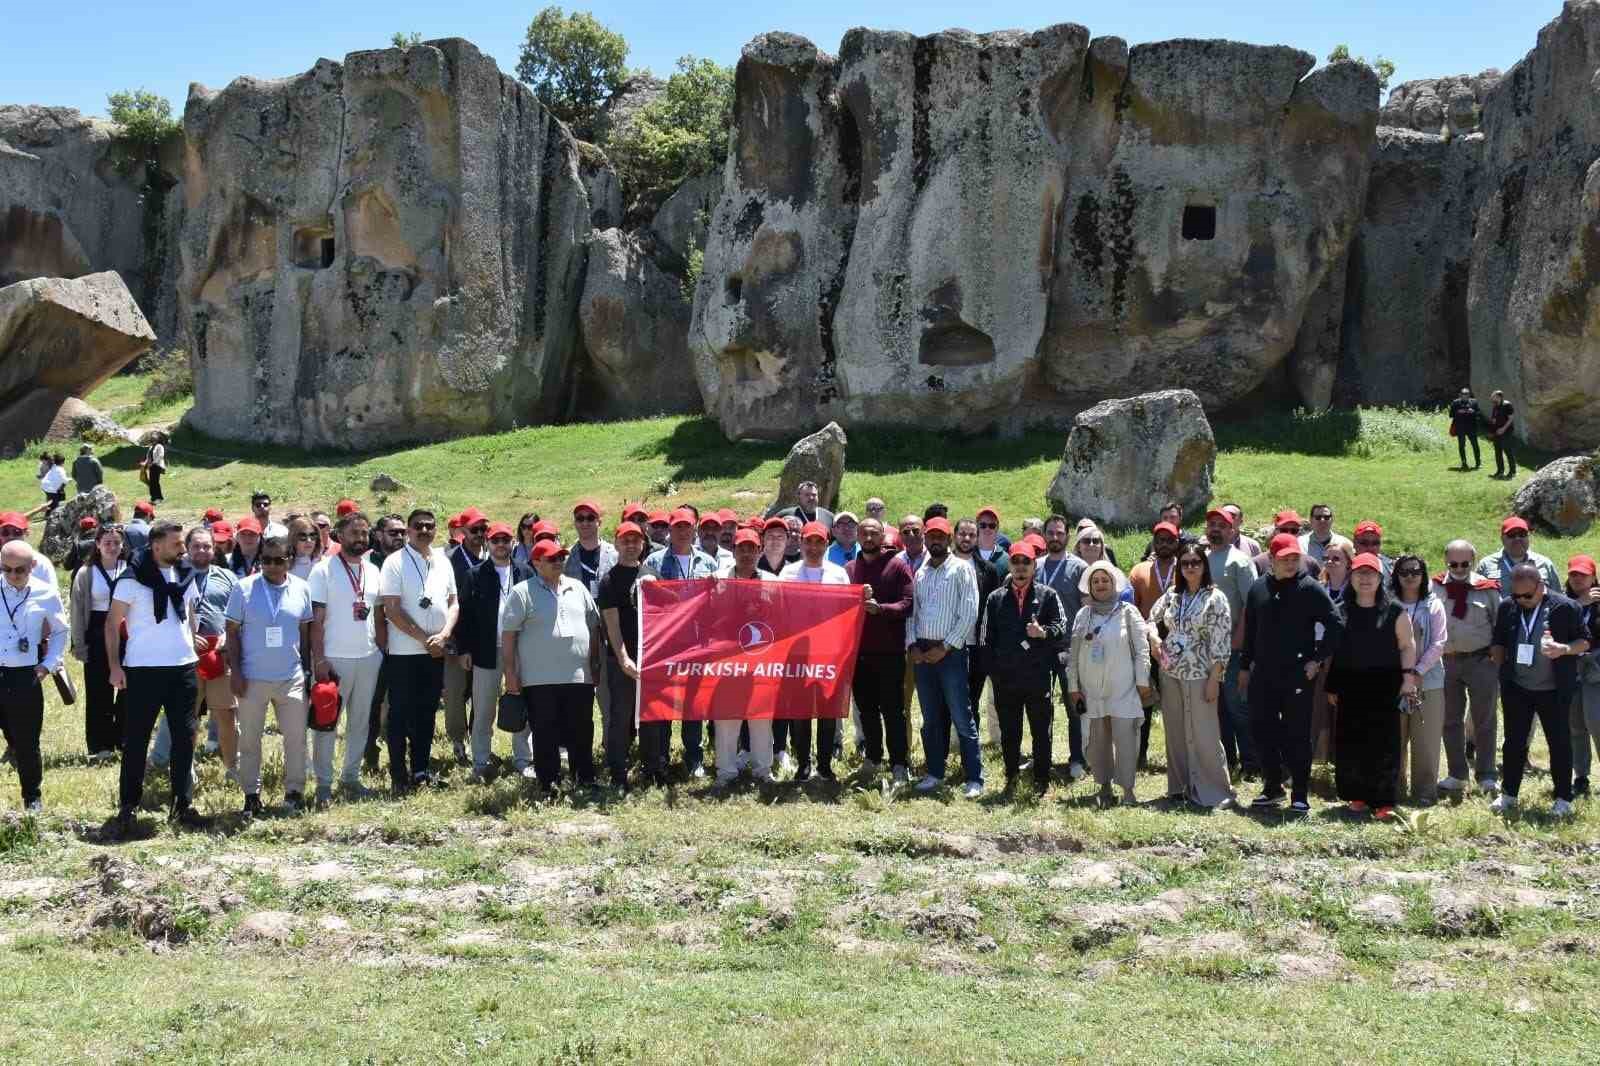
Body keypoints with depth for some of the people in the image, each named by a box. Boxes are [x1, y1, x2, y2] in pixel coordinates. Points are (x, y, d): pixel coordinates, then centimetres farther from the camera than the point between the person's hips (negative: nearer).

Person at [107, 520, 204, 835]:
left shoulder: (186, 576, 8)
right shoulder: (133, 579, -8)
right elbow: (112, 623, -5)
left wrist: (194, 647, 12)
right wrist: (114, 665, -11)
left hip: (184, 668, 5)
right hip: (143, 670, -5)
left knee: (184, 738, 8)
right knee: (136, 739, 2)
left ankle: (183, 803, 17)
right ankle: (127, 806, 10)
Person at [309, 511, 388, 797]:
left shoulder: (373, 571, 10)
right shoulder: (323, 570, -6)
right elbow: (316, 619, -9)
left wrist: (382, 650, 8)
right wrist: (319, 660, -14)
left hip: (369, 657, 5)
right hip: (334, 658, -5)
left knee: (361, 720, 11)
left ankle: (350, 776, 22)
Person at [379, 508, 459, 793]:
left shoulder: (443, 563, 10)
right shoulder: (395, 563, -7)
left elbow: (453, 603, 11)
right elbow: (392, 610, -13)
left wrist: (444, 635, -7)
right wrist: (424, 638, -14)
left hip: (436, 652, 5)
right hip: (404, 652, -5)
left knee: (426, 713, 12)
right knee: (400, 714, 0)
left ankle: (421, 770, 21)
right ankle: (399, 777, 5)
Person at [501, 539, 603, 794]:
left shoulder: (577, 589, 13)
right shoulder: (522, 593, -1)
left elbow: (593, 626, 19)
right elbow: (508, 635, -3)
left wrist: (595, 663, 14)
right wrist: (510, 674, -7)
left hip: (580, 677, 4)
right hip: (540, 679, -4)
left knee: (582, 733, 8)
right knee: (546, 734, 2)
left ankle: (586, 779, 18)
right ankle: (549, 782, 10)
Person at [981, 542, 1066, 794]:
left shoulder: (1048, 595, 5)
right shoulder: (996, 598, 10)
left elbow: (1061, 627, -2)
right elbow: (986, 638, 10)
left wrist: (1043, 632, -22)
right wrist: (993, 670, 2)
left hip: (1038, 678, -2)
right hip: (1005, 680, 2)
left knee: (1041, 732, 4)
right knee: (1009, 733, 9)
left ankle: (1041, 780, 12)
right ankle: (1011, 778, 19)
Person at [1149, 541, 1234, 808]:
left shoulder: (1215, 598, -7)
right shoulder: (1172, 594, 8)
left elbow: (1221, 642, -10)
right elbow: (1153, 619, 22)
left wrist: (1214, 679, -14)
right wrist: (1156, 641, 2)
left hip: (1199, 675, -5)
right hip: (1170, 673, 5)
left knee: (1203, 734, -3)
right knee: (1175, 733, 10)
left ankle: (1212, 790, 6)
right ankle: (1179, 787, 20)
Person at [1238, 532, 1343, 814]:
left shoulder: (1310, 588, -5)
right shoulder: (1259, 588, 10)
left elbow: (1335, 626, -6)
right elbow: (1249, 630, 18)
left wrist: (1318, 659, -9)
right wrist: (1245, 666, 17)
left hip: (1297, 675, -5)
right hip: (1263, 675, 5)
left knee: (1297, 735, -1)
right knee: (1263, 732, 8)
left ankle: (1300, 795, 6)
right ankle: (1272, 788, 22)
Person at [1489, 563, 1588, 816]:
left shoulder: (1565, 607, -10)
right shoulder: (1507, 607, 1)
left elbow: (1584, 642, -3)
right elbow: (1498, 643, 14)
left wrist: (1564, 649, -22)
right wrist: (1502, 669, 0)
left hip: (1554, 691, -3)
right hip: (1516, 689, 3)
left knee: (1559, 743, 4)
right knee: (1514, 742, 10)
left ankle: (1564, 799, 15)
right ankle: (1508, 794, 21)